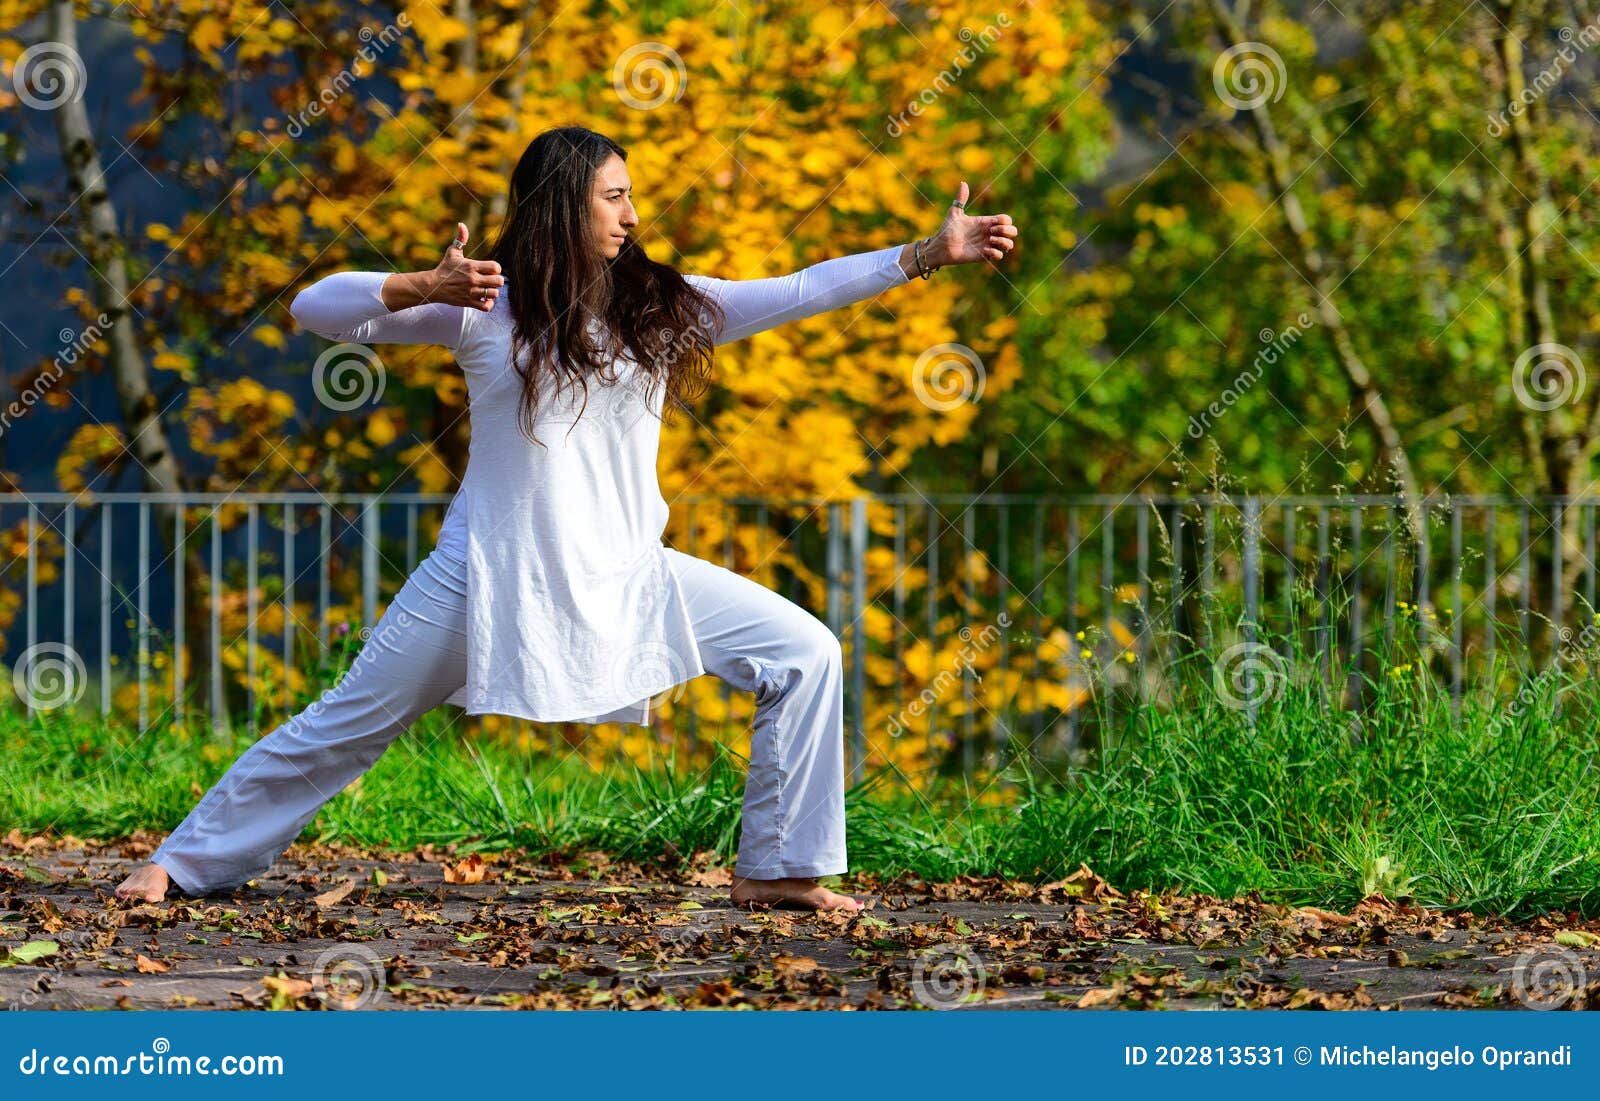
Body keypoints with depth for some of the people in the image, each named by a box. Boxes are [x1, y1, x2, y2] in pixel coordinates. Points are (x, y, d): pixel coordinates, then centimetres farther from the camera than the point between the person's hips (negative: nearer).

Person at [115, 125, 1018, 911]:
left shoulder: (660, 307, 3)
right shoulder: (485, 309, -5)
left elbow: (800, 292, -3)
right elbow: (315, 308, -8)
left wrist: (933, 253, -11)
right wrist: (421, 288, -25)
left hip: (626, 575, 3)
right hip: (493, 572, -3)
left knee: (804, 655, -7)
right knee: (345, 726, 2)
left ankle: (776, 869, 1)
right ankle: (185, 863, 17)